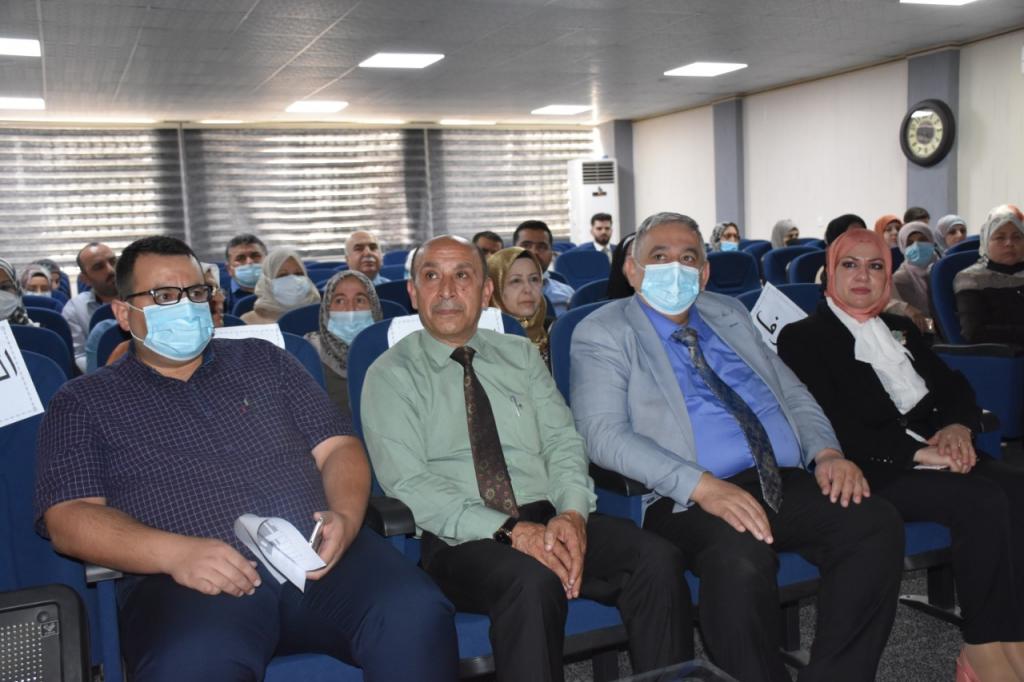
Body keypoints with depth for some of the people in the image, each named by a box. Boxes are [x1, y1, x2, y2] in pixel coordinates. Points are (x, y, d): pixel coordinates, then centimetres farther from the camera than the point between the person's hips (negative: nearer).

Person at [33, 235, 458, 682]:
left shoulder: (264, 361, 21)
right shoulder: (83, 402, 15)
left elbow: (338, 447, 16)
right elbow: (68, 519, 3)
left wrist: (345, 517, -7)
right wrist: (176, 553, -16)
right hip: (189, 578, -2)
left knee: (417, 617, -27)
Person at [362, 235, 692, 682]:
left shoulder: (521, 355, 16)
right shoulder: (391, 375, 3)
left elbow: (562, 442, 9)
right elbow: (409, 485, -9)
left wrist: (572, 513, -13)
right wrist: (511, 531, -20)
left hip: (550, 521, 4)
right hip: (460, 540, -4)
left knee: (658, 559, -22)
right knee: (532, 581, -36)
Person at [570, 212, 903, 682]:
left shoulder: (731, 314, 22)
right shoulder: (602, 333, 4)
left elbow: (792, 393, 23)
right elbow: (603, 433, -10)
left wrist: (826, 452, 1)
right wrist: (702, 485, -23)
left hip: (788, 483, 6)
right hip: (690, 499, -5)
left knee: (877, 523, -21)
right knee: (740, 560, -36)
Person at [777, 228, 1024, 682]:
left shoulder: (900, 330, 27)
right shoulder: (802, 337, 4)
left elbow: (954, 386, 18)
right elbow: (835, 427, -8)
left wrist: (957, 427, -6)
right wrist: (917, 452, -15)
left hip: (937, 453, 7)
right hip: (875, 471, -6)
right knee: (984, 501, -29)